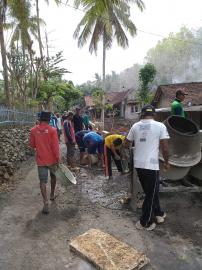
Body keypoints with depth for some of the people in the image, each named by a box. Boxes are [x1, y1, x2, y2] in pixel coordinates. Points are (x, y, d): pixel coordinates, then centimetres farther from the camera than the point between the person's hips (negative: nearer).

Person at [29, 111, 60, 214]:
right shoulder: (52, 130, -12)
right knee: (53, 176, 23)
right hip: (52, 159, 0)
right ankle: (52, 195, 38)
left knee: (43, 181, 3)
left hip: (40, 160, 1)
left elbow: (32, 145, 4)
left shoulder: (33, 130, -4)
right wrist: (58, 158, -6)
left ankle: (46, 203, -6)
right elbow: (55, 146, -14)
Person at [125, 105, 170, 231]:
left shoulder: (135, 126, 6)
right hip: (151, 165, -5)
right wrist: (166, 162, 6)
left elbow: (127, 144, 12)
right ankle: (145, 222, 20)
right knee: (151, 194, 10)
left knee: (151, 192, 22)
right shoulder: (160, 126, -6)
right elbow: (165, 148, -9)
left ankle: (158, 214, 38)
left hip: (138, 164, 5)